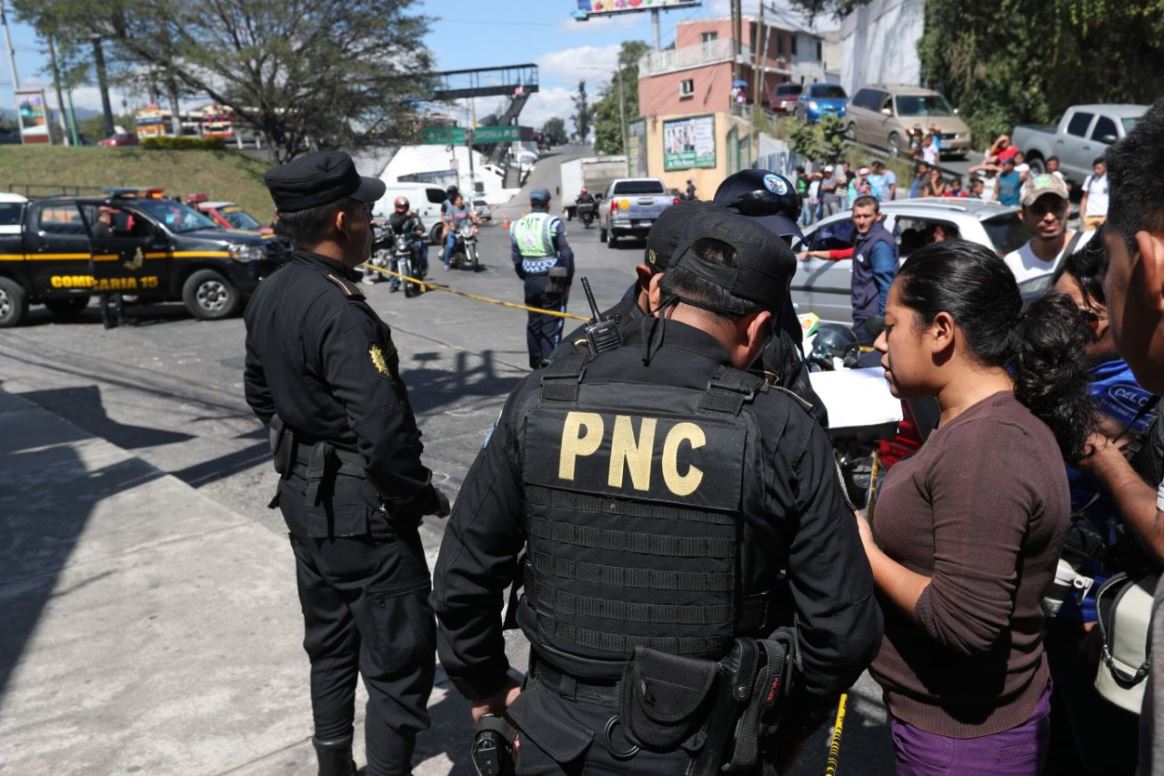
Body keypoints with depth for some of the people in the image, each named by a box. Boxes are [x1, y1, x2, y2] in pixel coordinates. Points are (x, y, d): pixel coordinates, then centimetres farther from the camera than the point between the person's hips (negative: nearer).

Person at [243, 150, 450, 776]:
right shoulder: (342, 313, -26)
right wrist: (424, 498, -14)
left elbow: (260, 393, 15)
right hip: (362, 510, -9)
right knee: (397, 660, 5)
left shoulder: (268, 296, 3)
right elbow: (384, 436, -30)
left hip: (302, 496, 9)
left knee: (330, 643, 24)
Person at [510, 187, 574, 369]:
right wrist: (567, 280, -2)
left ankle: (536, 364, 24)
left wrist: (526, 278, 16)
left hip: (530, 282, 5)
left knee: (533, 323, 15)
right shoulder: (553, 223, -10)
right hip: (552, 282, -5)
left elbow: (516, 259, 7)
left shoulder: (517, 226, 6)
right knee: (551, 325, 0)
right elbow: (566, 254, -11)